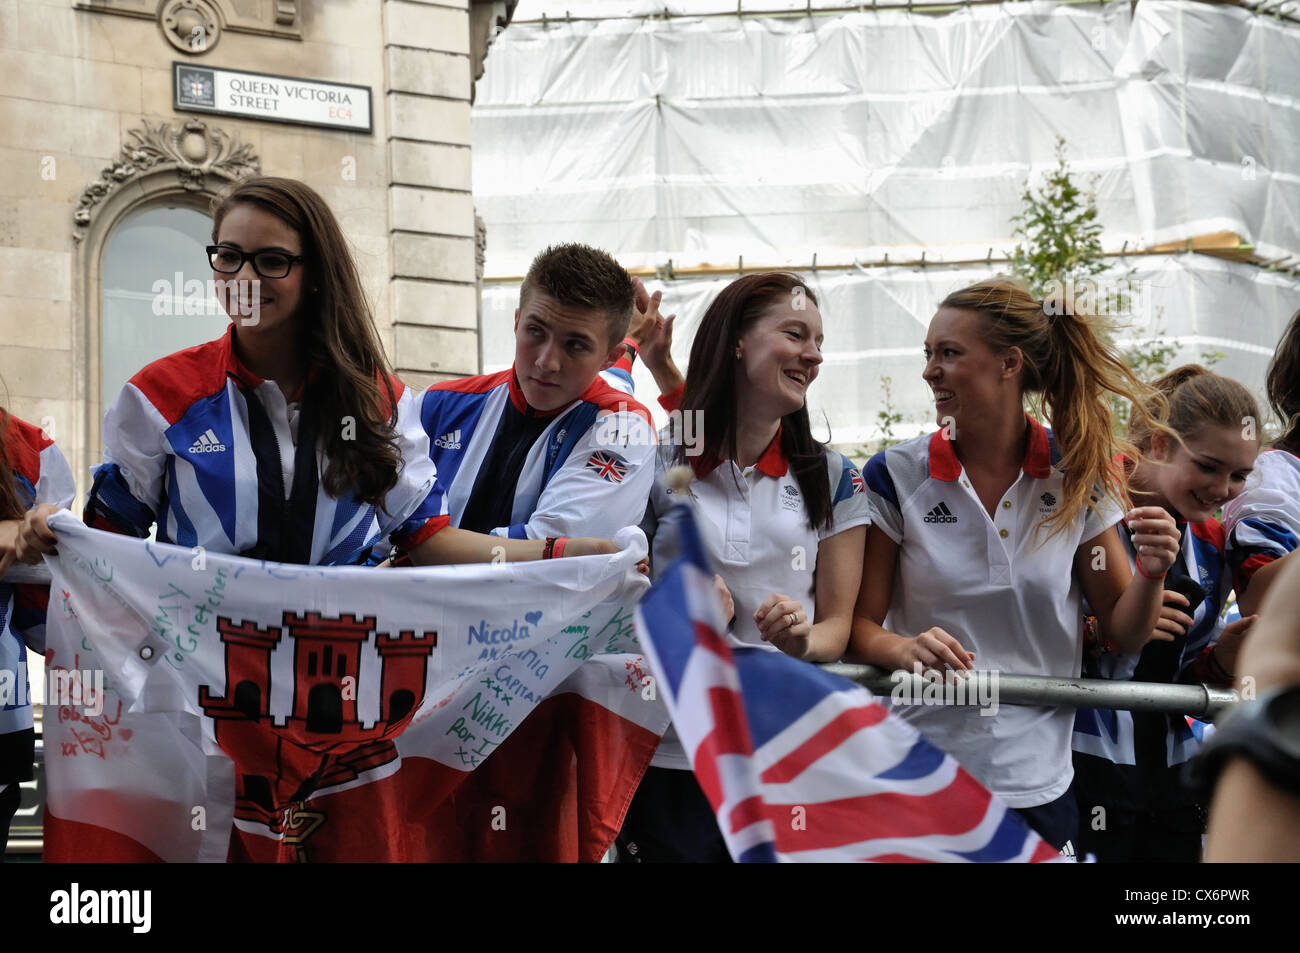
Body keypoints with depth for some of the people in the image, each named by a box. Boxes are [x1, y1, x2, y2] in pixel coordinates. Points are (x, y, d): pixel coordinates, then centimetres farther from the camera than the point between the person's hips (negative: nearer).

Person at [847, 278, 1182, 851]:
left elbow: (1123, 634, 6)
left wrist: (1150, 574, -13)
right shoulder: (895, 476, -5)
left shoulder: (1077, 479, -1)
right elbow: (860, 625, -3)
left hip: (1036, 781, 1)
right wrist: (906, 649, -23)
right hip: (918, 777, -1)